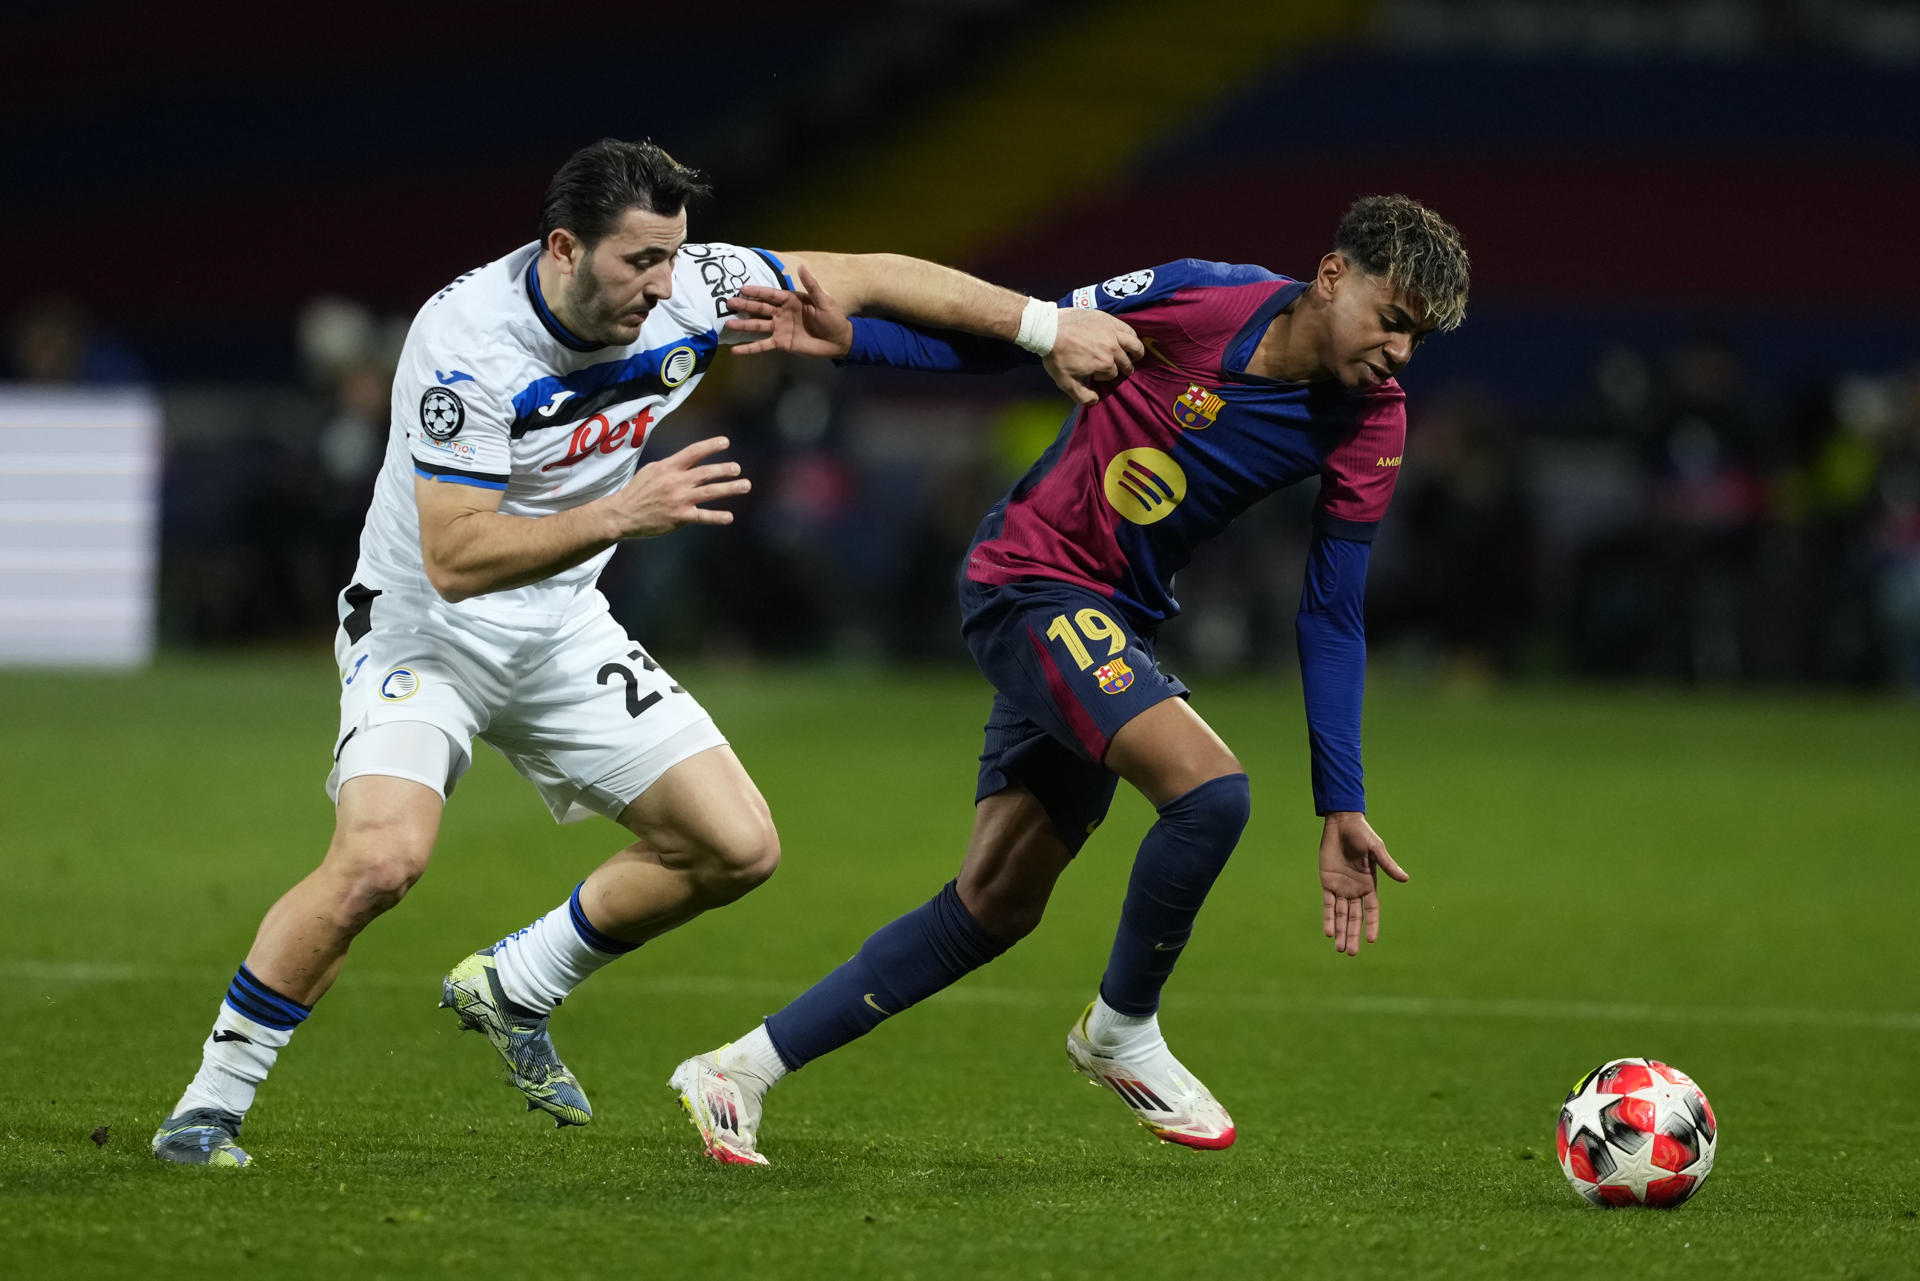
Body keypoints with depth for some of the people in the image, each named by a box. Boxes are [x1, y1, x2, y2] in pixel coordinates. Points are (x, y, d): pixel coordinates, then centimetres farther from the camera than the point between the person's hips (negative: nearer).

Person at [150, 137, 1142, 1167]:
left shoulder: (685, 291, -13)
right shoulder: (466, 343, -29)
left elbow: (869, 276, -2)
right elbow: (455, 560, -33)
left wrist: (1049, 327, -3)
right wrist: (620, 514, -42)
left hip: (562, 632, 6)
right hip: (421, 628, -6)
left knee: (738, 849, -2)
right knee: (382, 857, -30)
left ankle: (509, 989, 19)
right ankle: (211, 1102, -12)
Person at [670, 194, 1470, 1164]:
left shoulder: (1371, 426, -6)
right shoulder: (1202, 300, -18)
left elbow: (1331, 617, 0)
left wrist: (1342, 810, -3)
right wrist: (849, 339, -15)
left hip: (1115, 626, 7)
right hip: (1031, 576, -7)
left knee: (995, 906, 8)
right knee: (1209, 787, -25)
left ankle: (741, 1070, 18)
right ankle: (1120, 1032, -1)